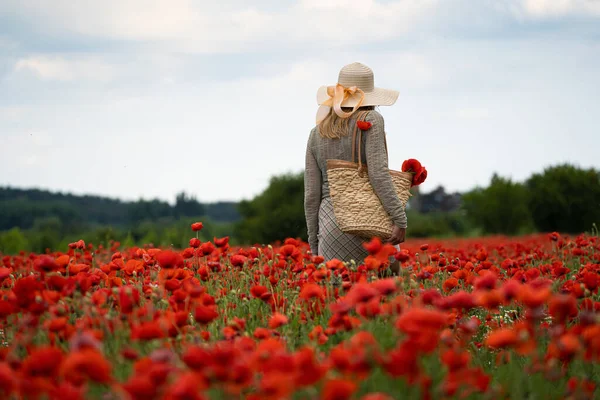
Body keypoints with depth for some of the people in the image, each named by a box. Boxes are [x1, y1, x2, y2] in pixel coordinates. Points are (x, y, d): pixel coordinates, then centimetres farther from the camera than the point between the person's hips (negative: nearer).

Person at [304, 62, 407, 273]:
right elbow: (378, 174, -13)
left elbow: (311, 195, 10)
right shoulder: (371, 120, -2)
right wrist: (400, 220, -14)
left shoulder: (317, 134, 11)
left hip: (332, 226, 4)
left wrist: (315, 246, 16)